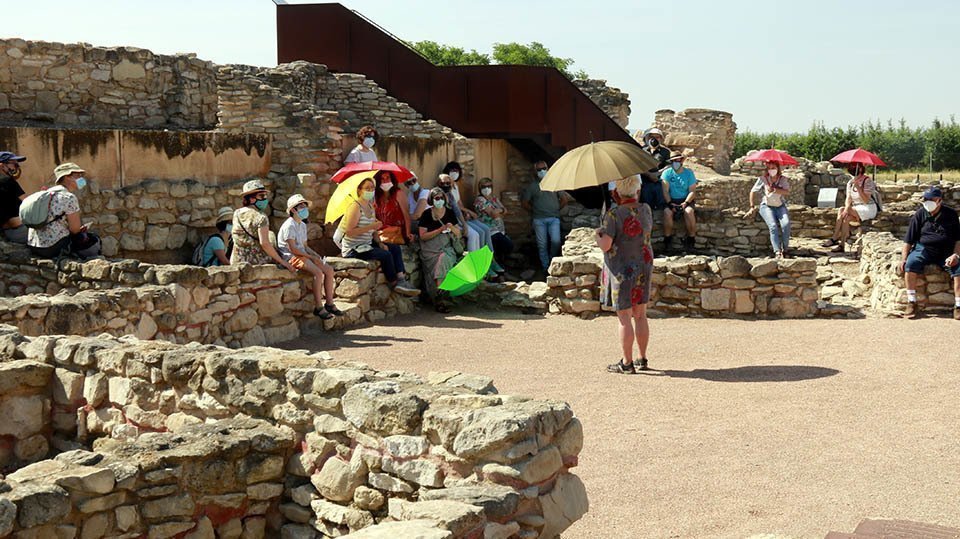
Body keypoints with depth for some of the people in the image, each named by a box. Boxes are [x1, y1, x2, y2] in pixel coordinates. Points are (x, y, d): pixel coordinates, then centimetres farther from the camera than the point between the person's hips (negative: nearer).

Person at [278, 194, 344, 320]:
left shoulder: (302, 225, 17)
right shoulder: (289, 226, -13)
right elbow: (292, 248, -20)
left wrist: (316, 255, 1)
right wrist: (311, 257, -18)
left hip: (302, 255, 10)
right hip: (291, 257, -9)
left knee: (329, 269, -5)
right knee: (318, 272, -28)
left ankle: (329, 303, -2)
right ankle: (318, 307, -22)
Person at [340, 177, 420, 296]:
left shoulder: (371, 207, 12)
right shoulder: (355, 207, -16)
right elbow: (349, 232, -24)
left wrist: (380, 243, -4)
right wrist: (370, 227, -25)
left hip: (366, 245, 9)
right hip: (353, 249, -9)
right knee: (385, 254, -23)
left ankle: (400, 279, -10)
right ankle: (393, 283, -6)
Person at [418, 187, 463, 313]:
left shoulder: (450, 213, 12)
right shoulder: (426, 214, 3)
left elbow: (459, 234, 14)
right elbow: (423, 236, -5)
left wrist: (452, 228, -9)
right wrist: (440, 230, -12)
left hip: (447, 247, 2)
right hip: (430, 248, -2)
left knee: (443, 259, -31)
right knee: (440, 261, -31)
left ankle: (440, 297, -32)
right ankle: (442, 298, -31)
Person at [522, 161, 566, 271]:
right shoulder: (532, 186, 5)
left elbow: (564, 200, 15)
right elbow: (524, 202, 7)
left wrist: (556, 209, 9)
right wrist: (534, 211, 5)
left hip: (553, 218, 0)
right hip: (539, 220, 0)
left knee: (556, 241, -16)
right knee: (542, 245, 2)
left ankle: (552, 261, 9)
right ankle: (546, 267, 12)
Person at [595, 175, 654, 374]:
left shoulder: (614, 215, -18)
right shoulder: (646, 210, 0)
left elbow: (605, 246, -23)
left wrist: (598, 236, 0)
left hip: (622, 270, -6)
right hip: (644, 267, 6)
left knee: (625, 318, 1)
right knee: (640, 315, 14)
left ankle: (627, 363, 7)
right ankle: (643, 359, 21)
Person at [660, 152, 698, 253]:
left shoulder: (689, 173, 3)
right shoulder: (667, 173, 2)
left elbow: (692, 191, 0)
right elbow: (665, 191, -4)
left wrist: (685, 203, -17)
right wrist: (670, 204, -18)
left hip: (686, 200, 0)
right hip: (671, 200, 0)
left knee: (689, 211, -32)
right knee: (667, 212, -32)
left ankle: (691, 238, -19)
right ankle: (668, 239, -20)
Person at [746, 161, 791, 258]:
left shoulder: (783, 179, 3)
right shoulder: (763, 179, 0)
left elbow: (787, 192, -14)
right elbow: (753, 192, 4)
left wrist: (774, 189, -24)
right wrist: (752, 207, 1)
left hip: (780, 206, 1)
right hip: (766, 206, -1)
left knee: (786, 224, -27)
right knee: (773, 226, -28)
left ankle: (785, 250, -16)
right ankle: (778, 252, -34)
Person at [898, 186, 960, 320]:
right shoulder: (920, 215, 2)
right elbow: (909, 240, 4)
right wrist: (904, 258, -6)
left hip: (946, 251, 1)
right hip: (923, 249, 0)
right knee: (910, 264, -30)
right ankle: (912, 303, -24)